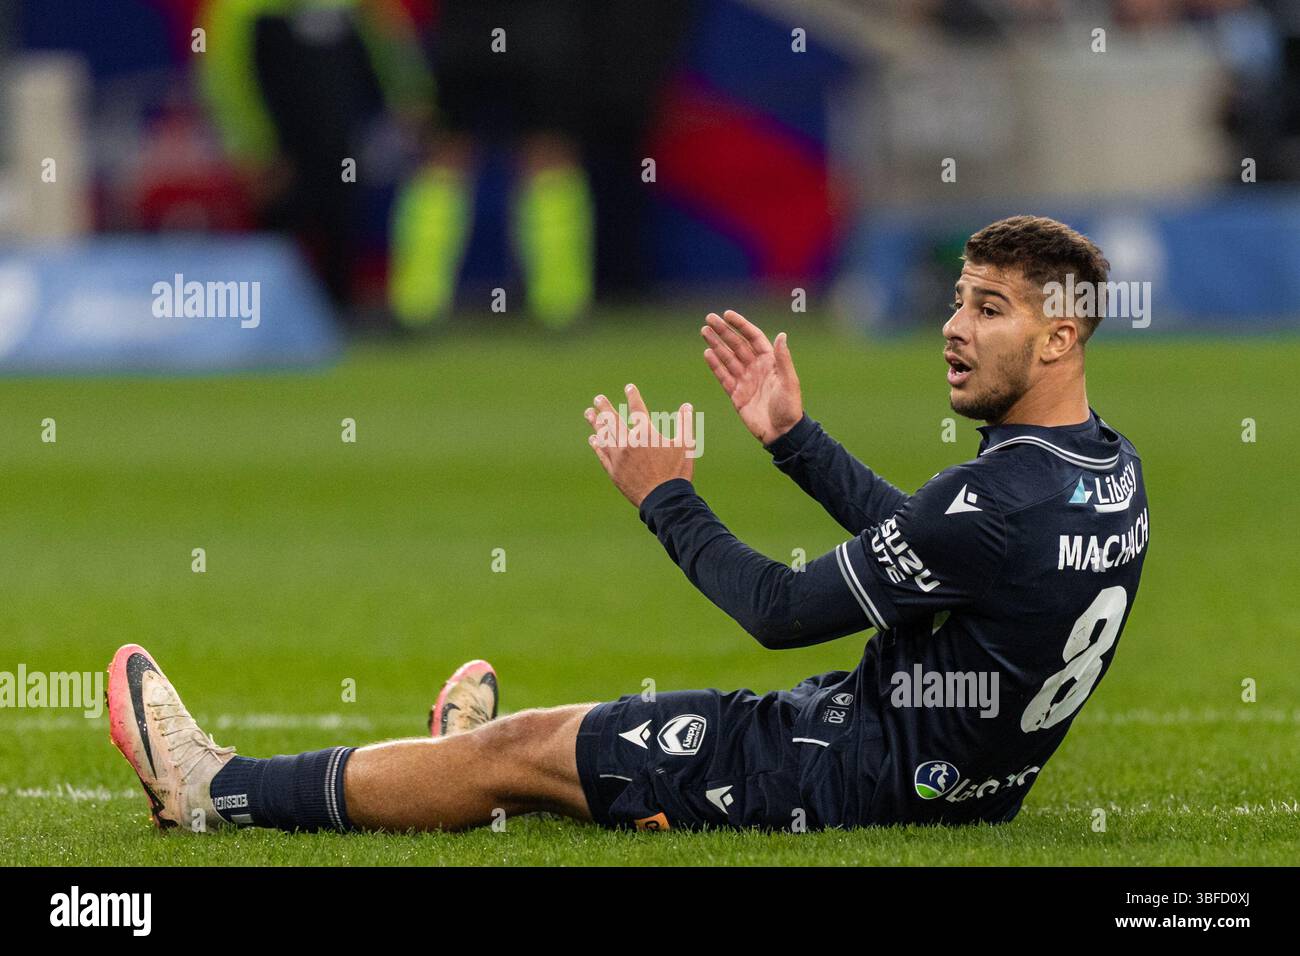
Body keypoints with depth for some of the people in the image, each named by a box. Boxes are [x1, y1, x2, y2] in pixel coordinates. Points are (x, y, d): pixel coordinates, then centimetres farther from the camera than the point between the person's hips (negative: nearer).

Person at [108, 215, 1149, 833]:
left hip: (865, 776, -8)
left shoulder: (1000, 501, -27)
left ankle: (217, 791, 11)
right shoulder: (1113, 471, 2)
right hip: (969, 775, 8)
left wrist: (666, 499, -3)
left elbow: (783, 611, -17)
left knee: (524, 747, 1)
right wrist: (794, 435, 16)